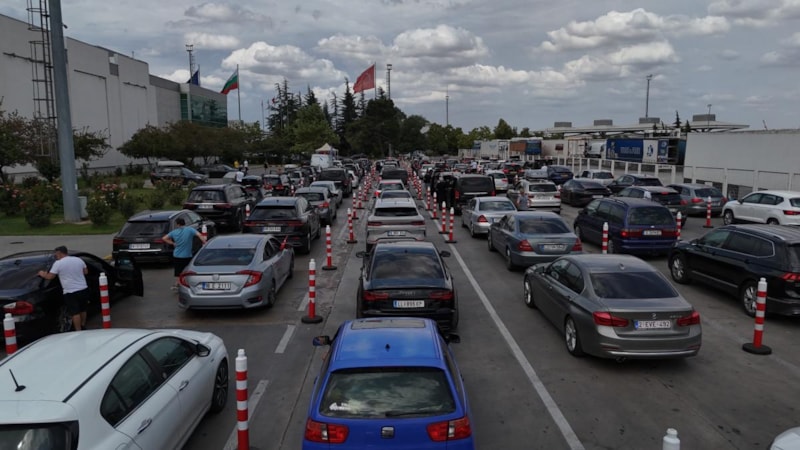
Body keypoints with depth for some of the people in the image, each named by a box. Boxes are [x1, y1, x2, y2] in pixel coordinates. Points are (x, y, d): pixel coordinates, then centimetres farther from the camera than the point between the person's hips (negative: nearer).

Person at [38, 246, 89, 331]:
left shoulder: (58, 263, -9)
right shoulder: (78, 259, 6)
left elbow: (49, 277, -6)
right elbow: (86, 272, 14)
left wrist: (43, 274, 13)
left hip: (70, 292, -6)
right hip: (83, 289, 6)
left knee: (75, 313, -3)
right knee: (82, 310, 20)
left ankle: (78, 331, -2)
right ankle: (83, 327, 33)